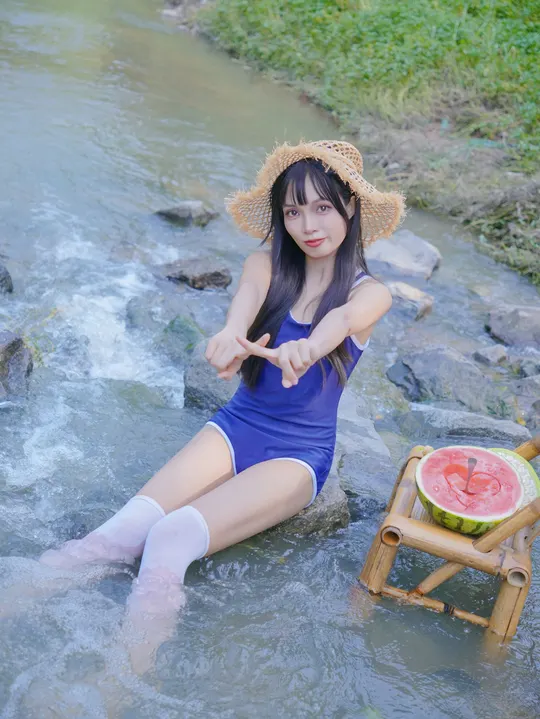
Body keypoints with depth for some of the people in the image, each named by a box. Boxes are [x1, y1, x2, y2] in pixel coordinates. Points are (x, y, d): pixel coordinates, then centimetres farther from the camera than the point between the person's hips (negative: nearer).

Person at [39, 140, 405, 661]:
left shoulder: (369, 293, -2)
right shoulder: (266, 266, 4)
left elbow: (341, 318, -26)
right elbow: (245, 302, -19)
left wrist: (303, 349, -51)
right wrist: (231, 337, -45)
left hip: (300, 451, -3)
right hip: (237, 425, 3)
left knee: (174, 538, -30)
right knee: (126, 528, -25)